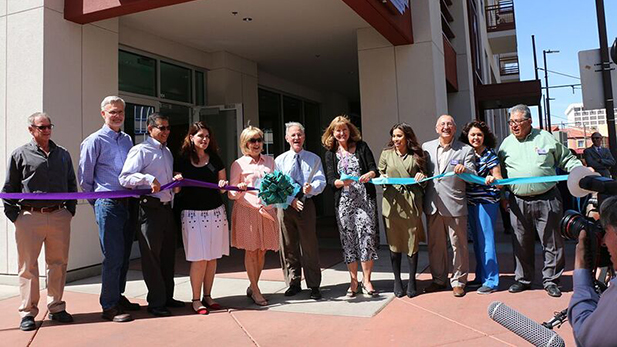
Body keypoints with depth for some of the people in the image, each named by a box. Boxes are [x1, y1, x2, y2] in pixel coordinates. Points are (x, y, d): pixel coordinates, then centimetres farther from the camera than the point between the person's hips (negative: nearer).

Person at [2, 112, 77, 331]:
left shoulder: (63, 154, 14)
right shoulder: (20, 154, 4)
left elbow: (71, 184, 20)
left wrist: (71, 209, 11)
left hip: (59, 217, 3)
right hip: (30, 217, -3)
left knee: (58, 264, 8)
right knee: (28, 266, 2)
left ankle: (56, 308, 21)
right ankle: (28, 313, 12)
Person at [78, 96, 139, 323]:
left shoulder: (127, 140, 15)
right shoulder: (95, 141, -3)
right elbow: (84, 177, 0)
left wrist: (134, 196, 14)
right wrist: (98, 201, 3)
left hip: (128, 203, 6)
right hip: (108, 204, -6)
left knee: (124, 255, 12)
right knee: (113, 256, -6)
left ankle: (118, 297, 26)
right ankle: (109, 306, 5)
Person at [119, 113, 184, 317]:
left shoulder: (167, 151, 19)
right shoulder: (141, 151, -6)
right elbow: (124, 178, -14)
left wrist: (175, 179, 7)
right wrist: (148, 178, -26)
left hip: (166, 207, 8)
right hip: (150, 207, -8)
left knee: (168, 254, 14)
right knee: (151, 255, 0)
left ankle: (167, 297, 27)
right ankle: (155, 302, 11)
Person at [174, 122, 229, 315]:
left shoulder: (215, 159, 10)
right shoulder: (182, 160, 1)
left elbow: (222, 185, 13)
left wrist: (223, 184, -8)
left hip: (215, 211, 3)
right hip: (193, 213, -3)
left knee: (212, 257, 7)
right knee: (199, 258, -4)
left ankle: (207, 296, 20)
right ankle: (196, 299, 10)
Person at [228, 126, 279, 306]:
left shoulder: (269, 161, 13)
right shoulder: (239, 164, 1)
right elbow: (231, 193, 0)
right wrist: (239, 189, -21)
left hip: (267, 209, 4)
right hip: (247, 210, -4)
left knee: (262, 250, 6)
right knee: (251, 250, 1)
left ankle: (253, 286, 22)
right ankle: (256, 291, 12)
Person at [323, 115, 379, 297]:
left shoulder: (361, 146, 9)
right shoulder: (330, 153, 11)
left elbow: (374, 169, 3)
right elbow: (330, 180, 2)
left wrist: (369, 175, -19)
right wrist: (342, 182, -19)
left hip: (365, 199, -1)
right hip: (344, 202, 1)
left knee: (367, 236, -8)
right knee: (348, 239, 3)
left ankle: (366, 280, 4)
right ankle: (354, 281, 13)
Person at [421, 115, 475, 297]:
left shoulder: (465, 150, 3)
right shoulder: (426, 147, 11)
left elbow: (474, 177, -3)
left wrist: (465, 169, -24)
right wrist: (420, 173, -7)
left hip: (455, 205, -3)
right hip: (432, 205, 3)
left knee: (458, 245, 4)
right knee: (435, 245, 12)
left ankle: (458, 281, 18)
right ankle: (439, 280, 26)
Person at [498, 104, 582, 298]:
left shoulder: (545, 138, 5)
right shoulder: (506, 144, 10)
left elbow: (568, 160, 11)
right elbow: (499, 170, 16)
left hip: (547, 200, -1)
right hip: (518, 202, 2)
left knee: (551, 242, 3)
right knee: (521, 243, 8)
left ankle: (550, 280, 16)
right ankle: (523, 279, 21)